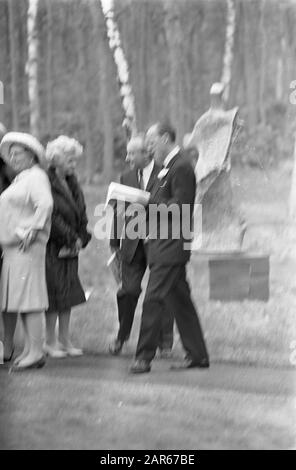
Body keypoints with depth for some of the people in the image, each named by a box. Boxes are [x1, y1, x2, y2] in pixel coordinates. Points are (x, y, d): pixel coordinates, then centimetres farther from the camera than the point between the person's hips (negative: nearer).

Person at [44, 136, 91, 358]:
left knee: (68, 293, 9)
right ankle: (51, 341, 5)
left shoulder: (72, 183, 12)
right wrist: (71, 239, -14)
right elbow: (52, 216, -18)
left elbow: (81, 213, 11)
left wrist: (80, 239, -3)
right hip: (52, 246, -7)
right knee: (54, 291, -4)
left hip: (71, 247, 7)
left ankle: (65, 340, 16)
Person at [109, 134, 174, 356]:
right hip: (132, 243, 3)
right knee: (129, 290, 0)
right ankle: (122, 335, 19)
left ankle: (165, 343, 10)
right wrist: (115, 242, 9)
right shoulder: (126, 178, 12)